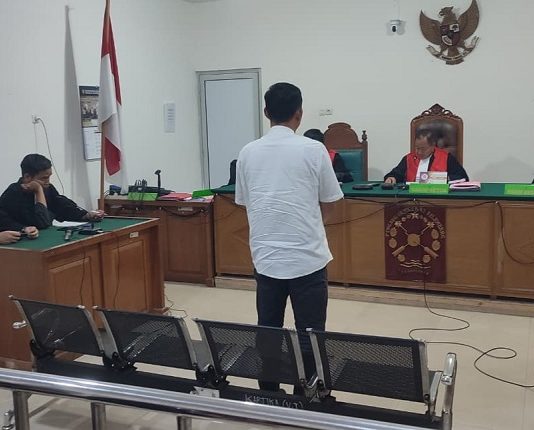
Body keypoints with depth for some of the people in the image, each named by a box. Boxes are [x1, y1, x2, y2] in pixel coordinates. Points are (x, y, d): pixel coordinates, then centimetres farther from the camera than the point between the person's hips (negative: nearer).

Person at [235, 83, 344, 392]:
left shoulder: (248, 153, 3)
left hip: (265, 258, 4)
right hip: (307, 258, -4)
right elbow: (328, 203, 2)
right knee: (309, 338, 6)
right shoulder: (313, 150, -7)